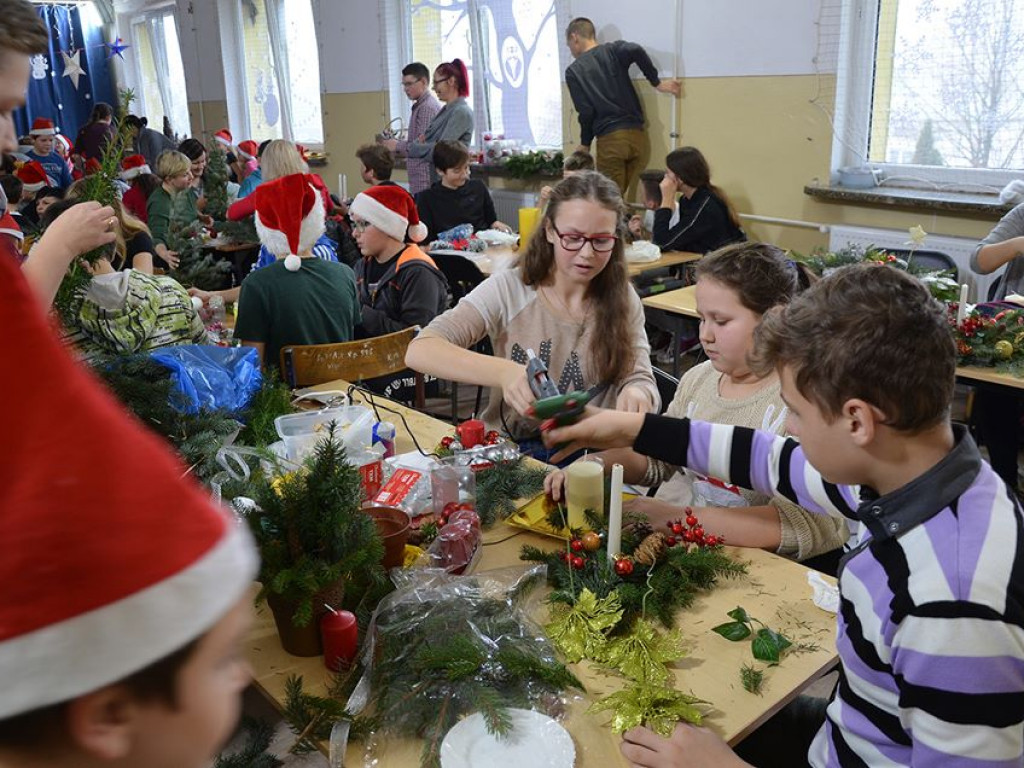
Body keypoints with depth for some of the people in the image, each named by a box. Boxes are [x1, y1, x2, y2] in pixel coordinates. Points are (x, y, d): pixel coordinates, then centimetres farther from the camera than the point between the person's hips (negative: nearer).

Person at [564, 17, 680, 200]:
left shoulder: (573, 71, 5)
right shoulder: (613, 50, 12)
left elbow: (586, 112, -4)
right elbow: (635, 50, -11)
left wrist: (585, 144, 11)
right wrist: (657, 82, 0)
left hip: (609, 140, -3)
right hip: (638, 136, 3)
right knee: (630, 199, 9)